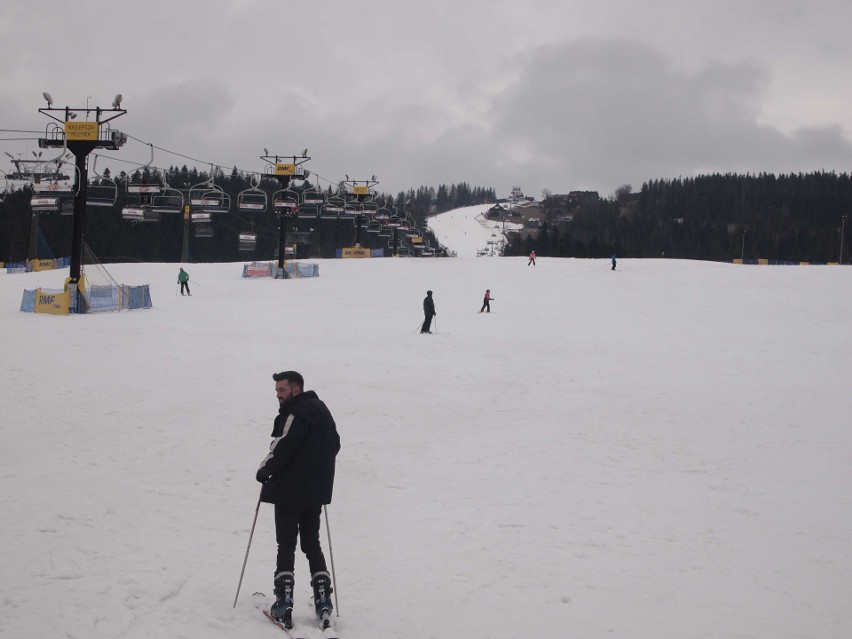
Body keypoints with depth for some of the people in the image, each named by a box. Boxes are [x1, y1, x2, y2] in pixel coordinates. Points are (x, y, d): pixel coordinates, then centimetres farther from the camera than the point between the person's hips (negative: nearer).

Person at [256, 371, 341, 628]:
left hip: (290, 490, -8)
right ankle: (323, 599, 12)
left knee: (286, 546, -1)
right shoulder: (322, 410, 13)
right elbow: (335, 443, 20)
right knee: (312, 543, 15)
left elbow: (284, 446, -21)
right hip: (317, 491, 8)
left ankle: (284, 601, -3)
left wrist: (265, 470, -7)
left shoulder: (297, 413, -16)